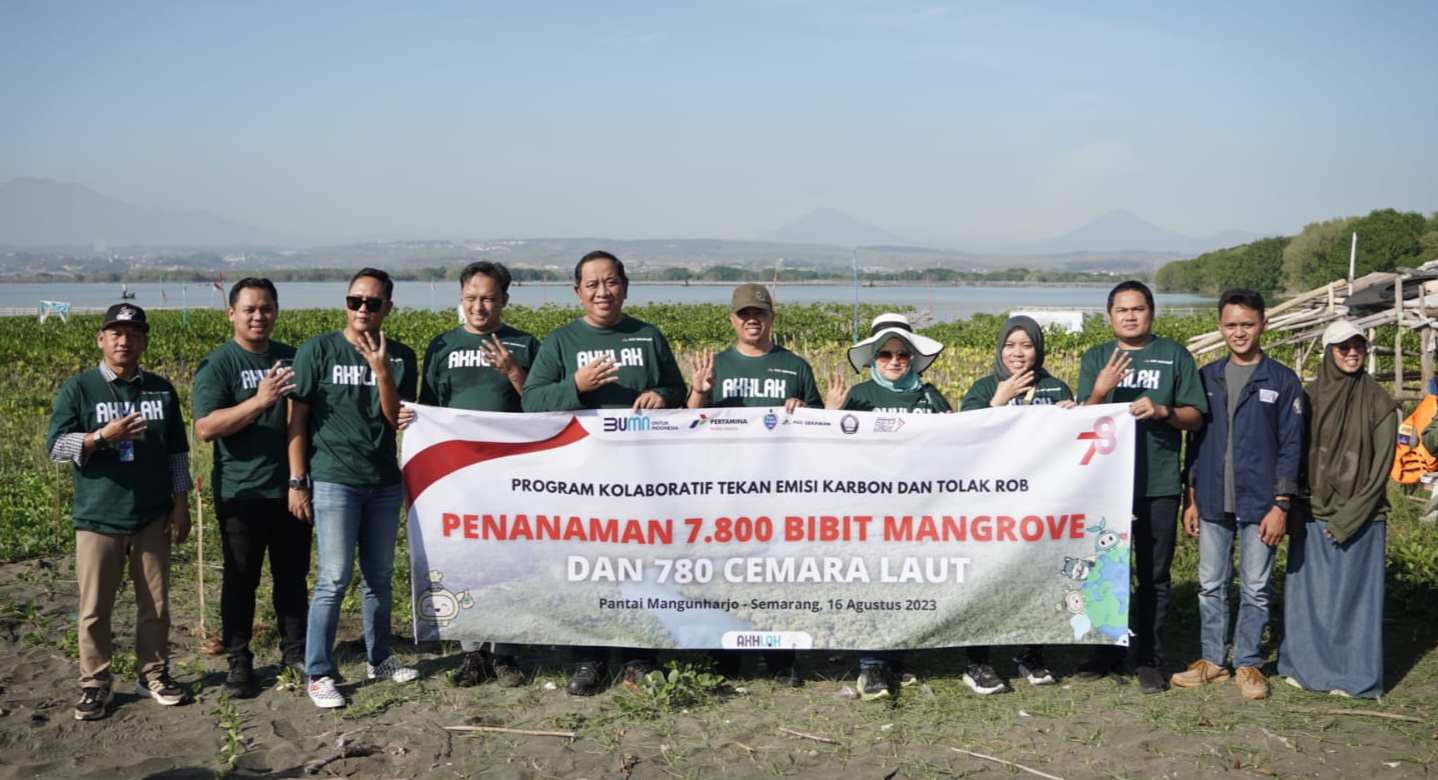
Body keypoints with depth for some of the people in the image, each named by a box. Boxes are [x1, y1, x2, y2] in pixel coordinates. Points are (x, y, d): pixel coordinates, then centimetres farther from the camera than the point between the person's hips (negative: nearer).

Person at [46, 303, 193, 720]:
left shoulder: (161, 389, 7)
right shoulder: (78, 388, -2)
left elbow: (177, 452, 11)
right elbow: (56, 447, -6)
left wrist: (181, 503, 6)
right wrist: (102, 437, -22)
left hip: (152, 517, 3)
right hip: (98, 518, -2)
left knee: (155, 604, 10)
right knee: (95, 609, 4)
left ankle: (154, 674, 23)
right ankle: (95, 684, 16)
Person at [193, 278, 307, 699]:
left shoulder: (292, 358, 9)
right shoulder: (217, 364, -7)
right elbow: (205, 428, -18)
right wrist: (260, 400, -28)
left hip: (290, 488, 5)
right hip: (241, 492, -4)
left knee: (293, 575, 13)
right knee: (241, 580, 5)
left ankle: (295, 650, 25)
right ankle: (239, 661, 15)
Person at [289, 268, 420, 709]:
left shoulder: (400, 357, 5)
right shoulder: (318, 351, -3)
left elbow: (397, 418, -2)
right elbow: (297, 418, -3)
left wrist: (381, 368, -15)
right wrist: (297, 481, -7)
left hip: (384, 482, 4)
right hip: (333, 481, -4)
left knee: (380, 576, 13)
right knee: (335, 578, -7)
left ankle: (378, 658, 28)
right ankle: (318, 674, 3)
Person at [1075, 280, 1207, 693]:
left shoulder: (1174, 356, 4)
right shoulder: (1095, 359, 8)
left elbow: (1196, 417, 3)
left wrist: (1163, 410, -17)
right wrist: (1100, 391, -20)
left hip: (1159, 484, -1)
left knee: (1154, 576, 4)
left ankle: (1149, 659, 13)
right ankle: (1107, 652, 21)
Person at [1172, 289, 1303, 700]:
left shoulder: (1282, 381, -2)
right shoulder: (1207, 378, 7)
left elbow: (1290, 447, -3)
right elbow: (1196, 441, 10)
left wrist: (1280, 505, -9)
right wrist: (1192, 499, 7)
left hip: (1259, 505, -3)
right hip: (1213, 504, 3)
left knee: (1255, 589, 6)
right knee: (1211, 586, 9)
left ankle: (1248, 664, 17)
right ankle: (1212, 659, 21)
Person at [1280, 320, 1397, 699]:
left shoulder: (1378, 402, -4)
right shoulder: (1309, 396, 2)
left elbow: (1381, 468, -5)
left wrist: (1348, 520, -9)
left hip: (1360, 519, -2)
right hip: (1313, 515, 2)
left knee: (1355, 594, 4)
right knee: (1308, 591, 6)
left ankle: (1355, 675, 15)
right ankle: (1306, 666, 20)